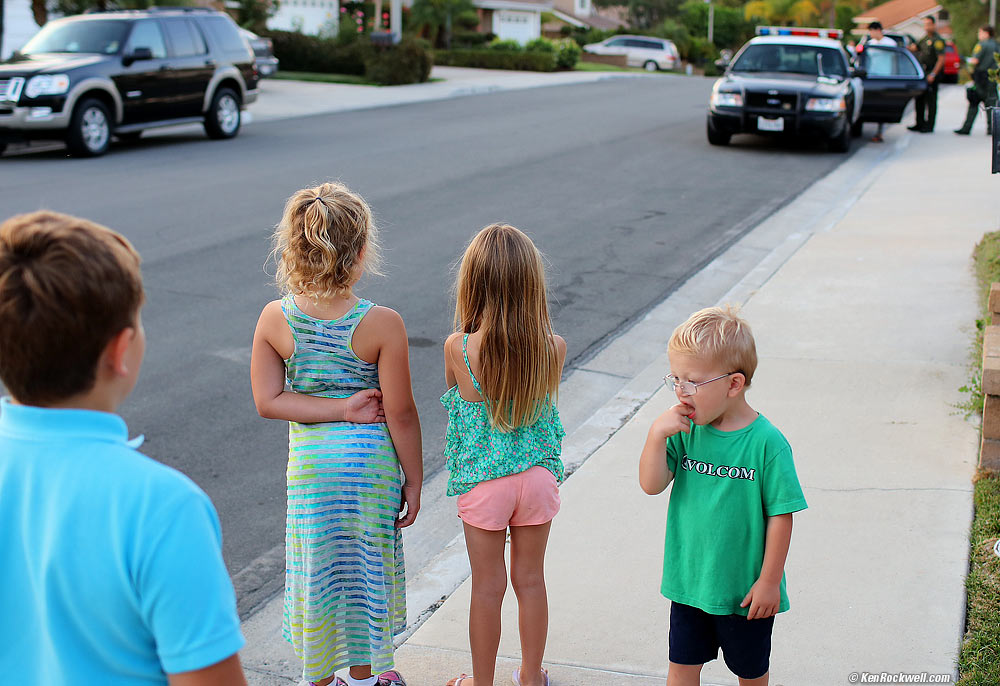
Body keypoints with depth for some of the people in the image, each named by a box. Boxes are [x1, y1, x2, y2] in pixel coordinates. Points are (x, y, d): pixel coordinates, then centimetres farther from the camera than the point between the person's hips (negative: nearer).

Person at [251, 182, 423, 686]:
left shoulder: (274, 319, -11)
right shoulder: (382, 324, -18)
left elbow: (268, 401, -10)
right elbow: (401, 414, -13)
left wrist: (341, 409, -11)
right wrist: (414, 481, -1)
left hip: (309, 464, 2)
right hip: (372, 461, -1)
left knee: (317, 572, 17)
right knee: (367, 567, 18)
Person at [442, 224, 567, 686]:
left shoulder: (457, 349, -21)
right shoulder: (554, 349, -15)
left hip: (482, 482, -2)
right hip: (538, 476, 2)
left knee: (488, 587, 13)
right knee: (530, 580, 18)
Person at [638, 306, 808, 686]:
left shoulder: (766, 442, -19)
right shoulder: (685, 430, -6)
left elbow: (781, 515, -14)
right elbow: (651, 485, -8)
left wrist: (769, 581, -11)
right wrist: (657, 435, -22)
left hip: (746, 588, -3)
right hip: (688, 580, 4)